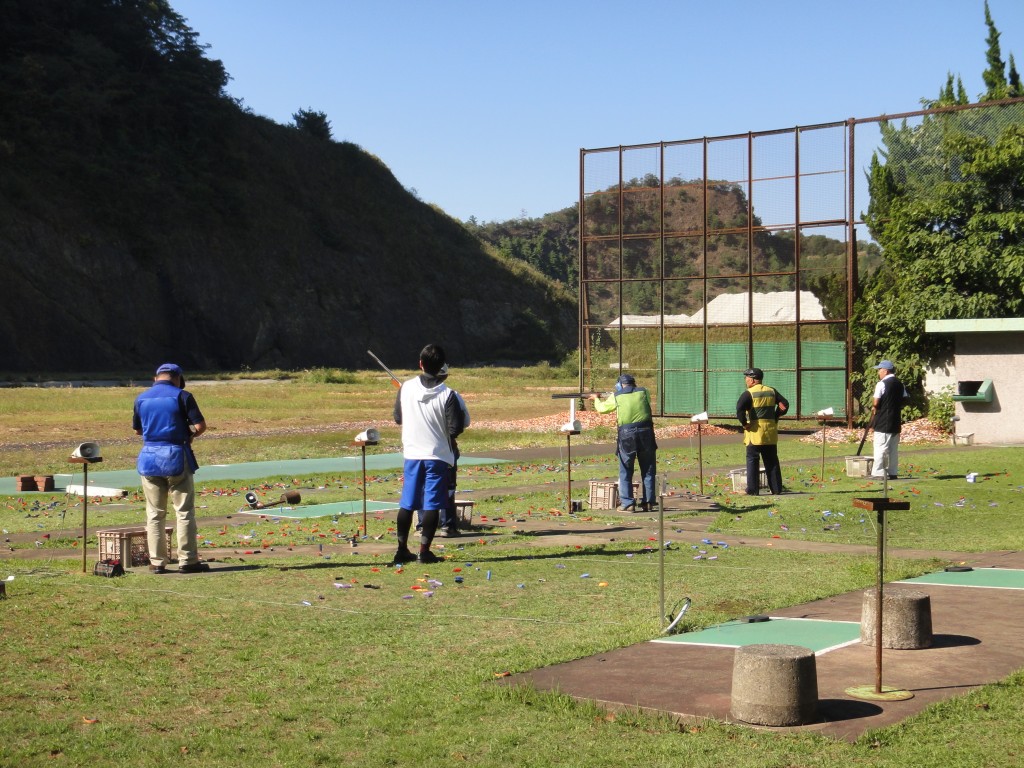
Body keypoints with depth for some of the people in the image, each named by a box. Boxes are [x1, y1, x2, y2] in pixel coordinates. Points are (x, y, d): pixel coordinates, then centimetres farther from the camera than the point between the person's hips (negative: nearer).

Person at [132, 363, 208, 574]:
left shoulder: (141, 399, 8)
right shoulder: (182, 396, -5)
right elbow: (200, 425, -9)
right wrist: (190, 434, 11)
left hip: (149, 457, 4)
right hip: (176, 456, -4)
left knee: (154, 513, 9)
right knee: (185, 511, 3)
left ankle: (157, 562, 9)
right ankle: (187, 560, 2)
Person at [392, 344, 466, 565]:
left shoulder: (406, 388, -2)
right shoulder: (446, 394, -12)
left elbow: (398, 418, 8)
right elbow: (456, 427, -13)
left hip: (412, 453, 3)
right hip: (437, 455, -3)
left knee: (407, 503, 11)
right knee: (432, 504, 1)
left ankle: (402, 549, 15)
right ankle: (424, 550, -2)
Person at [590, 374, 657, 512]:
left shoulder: (616, 396, 5)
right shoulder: (643, 392, 9)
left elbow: (601, 408, 18)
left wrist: (596, 399, 41)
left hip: (626, 435, -1)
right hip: (645, 433, 1)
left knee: (625, 472, 7)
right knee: (648, 471, 11)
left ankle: (627, 503, 2)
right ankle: (647, 502, 10)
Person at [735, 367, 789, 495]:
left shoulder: (749, 393, -9)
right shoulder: (772, 392, 9)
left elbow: (740, 408, -23)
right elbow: (784, 405, 6)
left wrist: (744, 423, -12)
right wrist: (775, 418, 10)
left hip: (754, 432, -5)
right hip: (770, 433, 5)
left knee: (752, 461, 1)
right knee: (772, 461, 12)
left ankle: (753, 490, -3)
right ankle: (776, 488, 13)